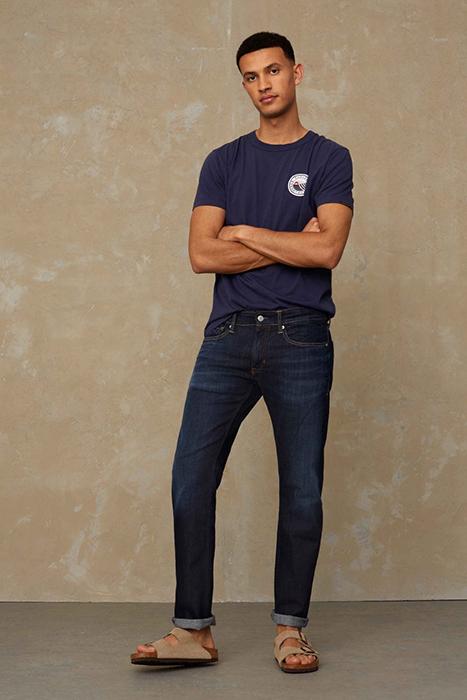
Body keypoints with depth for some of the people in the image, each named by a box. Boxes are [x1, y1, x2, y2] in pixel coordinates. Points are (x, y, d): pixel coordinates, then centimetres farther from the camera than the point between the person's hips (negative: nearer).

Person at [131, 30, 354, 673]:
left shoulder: (328, 159, 6)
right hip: (228, 337, 2)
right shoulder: (223, 162, 14)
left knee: (302, 490, 0)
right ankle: (193, 630, 3)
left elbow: (327, 250, -10)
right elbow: (202, 254, 0)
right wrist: (292, 245, -4)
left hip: (300, 338, -2)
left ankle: (291, 628, 13)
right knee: (190, 481, -5)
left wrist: (244, 233, -2)